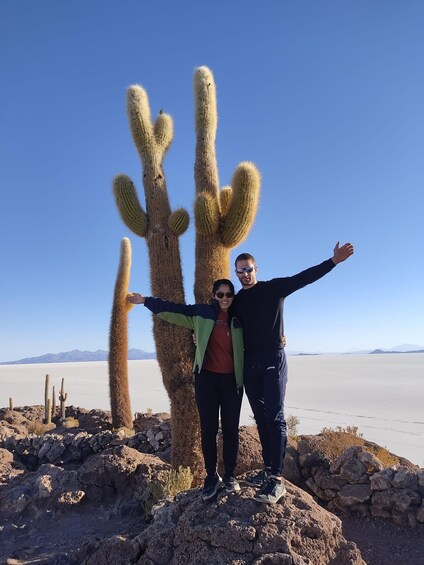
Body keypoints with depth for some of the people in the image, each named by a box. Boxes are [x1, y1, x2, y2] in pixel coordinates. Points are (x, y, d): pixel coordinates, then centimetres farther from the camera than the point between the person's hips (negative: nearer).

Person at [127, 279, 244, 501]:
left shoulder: (238, 319, 7)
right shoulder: (202, 312, 1)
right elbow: (173, 309, 0)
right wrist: (145, 300, -1)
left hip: (232, 380, 2)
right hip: (206, 377, -1)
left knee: (230, 428, 7)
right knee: (208, 428, 4)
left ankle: (230, 475, 22)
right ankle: (212, 476, 19)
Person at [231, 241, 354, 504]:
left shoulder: (273, 288, 0)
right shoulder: (236, 300, 12)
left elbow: (304, 277, -10)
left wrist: (333, 261, -21)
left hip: (273, 358, -5)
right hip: (249, 362, 5)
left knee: (275, 417, -9)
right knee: (261, 418, 9)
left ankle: (277, 480, -7)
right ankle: (269, 469, 18)